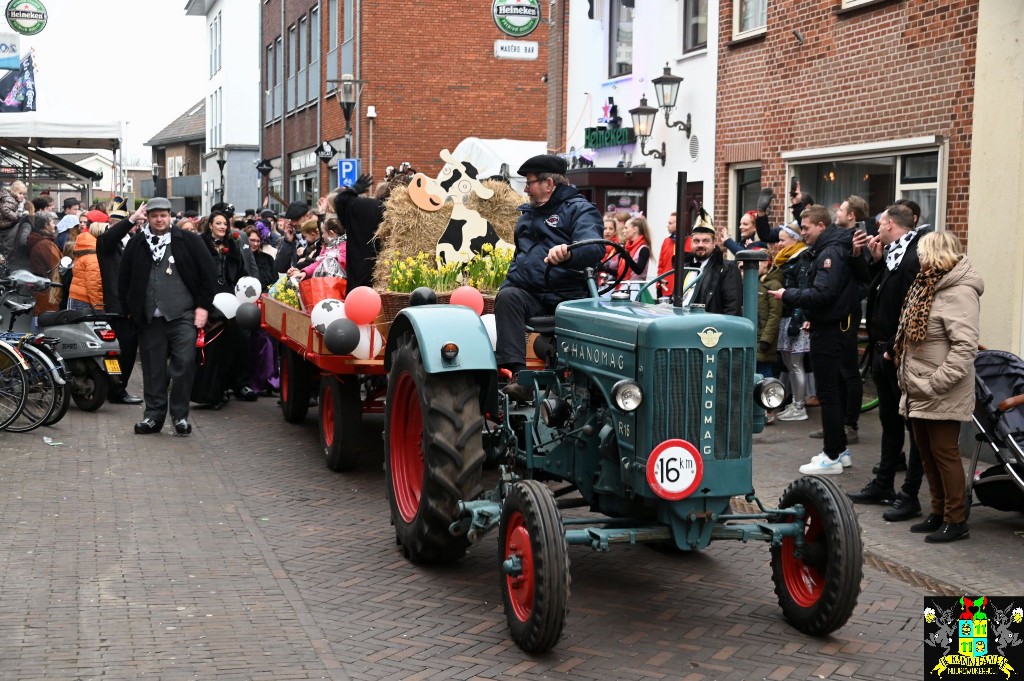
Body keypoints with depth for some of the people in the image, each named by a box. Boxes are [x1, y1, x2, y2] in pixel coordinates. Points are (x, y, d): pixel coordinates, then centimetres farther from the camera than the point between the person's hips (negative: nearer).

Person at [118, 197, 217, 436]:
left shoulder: (188, 241, 3)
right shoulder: (137, 244, 9)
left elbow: (208, 272, 3)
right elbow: (124, 279, 15)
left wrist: (203, 306, -2)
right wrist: (129, 309, 10)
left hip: (183, 315, -2)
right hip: (149, 318, 2)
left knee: (184, 364, -7)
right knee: (153, 369, 6)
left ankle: (180, 415, 5)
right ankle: (154, 415, 15)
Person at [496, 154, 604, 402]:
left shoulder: (579, 209, 3)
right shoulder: (528, 214, 27)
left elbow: (594, 247, -17)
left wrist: (568, 252, -41)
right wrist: (506, 285, 18)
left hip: (568, 298, -5)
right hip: (529, 296, 5)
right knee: (507, 297, -28)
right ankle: (517, 375, -39)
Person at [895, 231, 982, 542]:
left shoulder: (960, 293, -16)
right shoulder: (928, 286, 14)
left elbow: (964, 347, -24)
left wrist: (935, 384, -25)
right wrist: (911, 381, 14)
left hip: (943, 397, -9)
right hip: (919, 394, 9)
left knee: (944, 454, -2)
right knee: (927, 455, 15)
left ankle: (956, 520, 8)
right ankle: (938, 513, 26)